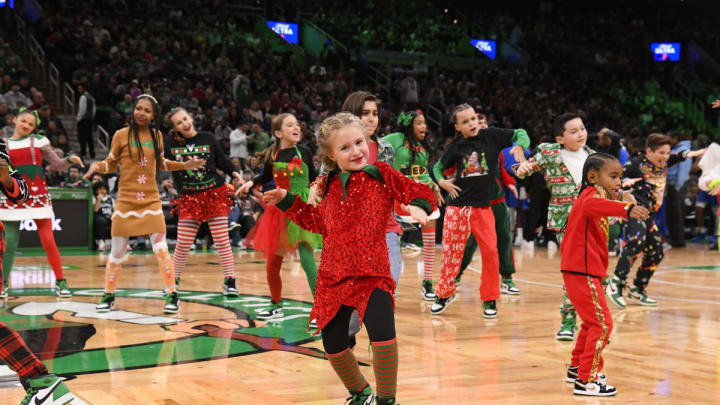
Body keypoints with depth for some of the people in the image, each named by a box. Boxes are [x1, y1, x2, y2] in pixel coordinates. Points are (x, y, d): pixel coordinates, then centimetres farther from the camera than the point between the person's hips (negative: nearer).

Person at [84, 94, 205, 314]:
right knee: (117, 253, 4)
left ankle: (171, 296, 7)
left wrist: (185, 165, 12)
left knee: (161, 250, -4)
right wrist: (96, 165, -16)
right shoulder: (121, 135, -3)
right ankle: (108, 296, 21)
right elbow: (110, 164, 5)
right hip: (126, 201, -2)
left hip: (151, 200, 2)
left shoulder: (156, 135, 7)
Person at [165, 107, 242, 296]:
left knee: (222, 240, -2)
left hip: (215, 194, -1)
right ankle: (174, 280, 17)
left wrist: (234, 173, -9)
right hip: (189, 198, 1)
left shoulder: (208, 138, 2)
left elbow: (222, 160, 5)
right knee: (183, 243, -1)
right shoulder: (171, 144, 2)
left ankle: (229, 281, 7)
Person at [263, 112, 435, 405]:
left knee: (383, 332, -25)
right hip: (333, 278, 4)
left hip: (372, 274, -4)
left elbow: (419, 192, -2)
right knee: (333, 344, 6)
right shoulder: (327, 186, 9)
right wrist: (287, 201, 19)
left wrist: (418, 206, -24)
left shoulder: (381, 174, -1)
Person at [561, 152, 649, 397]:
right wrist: (627, 208, -52)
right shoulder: (591, 193, -14)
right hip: (582, 272, -11)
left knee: (593, 322, 24)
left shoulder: (598, 195, 19)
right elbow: (591, 205, -39)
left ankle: (577, 369, 37)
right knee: (602, 324, -10)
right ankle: (586, 380, -7)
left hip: (586, 271, 11)